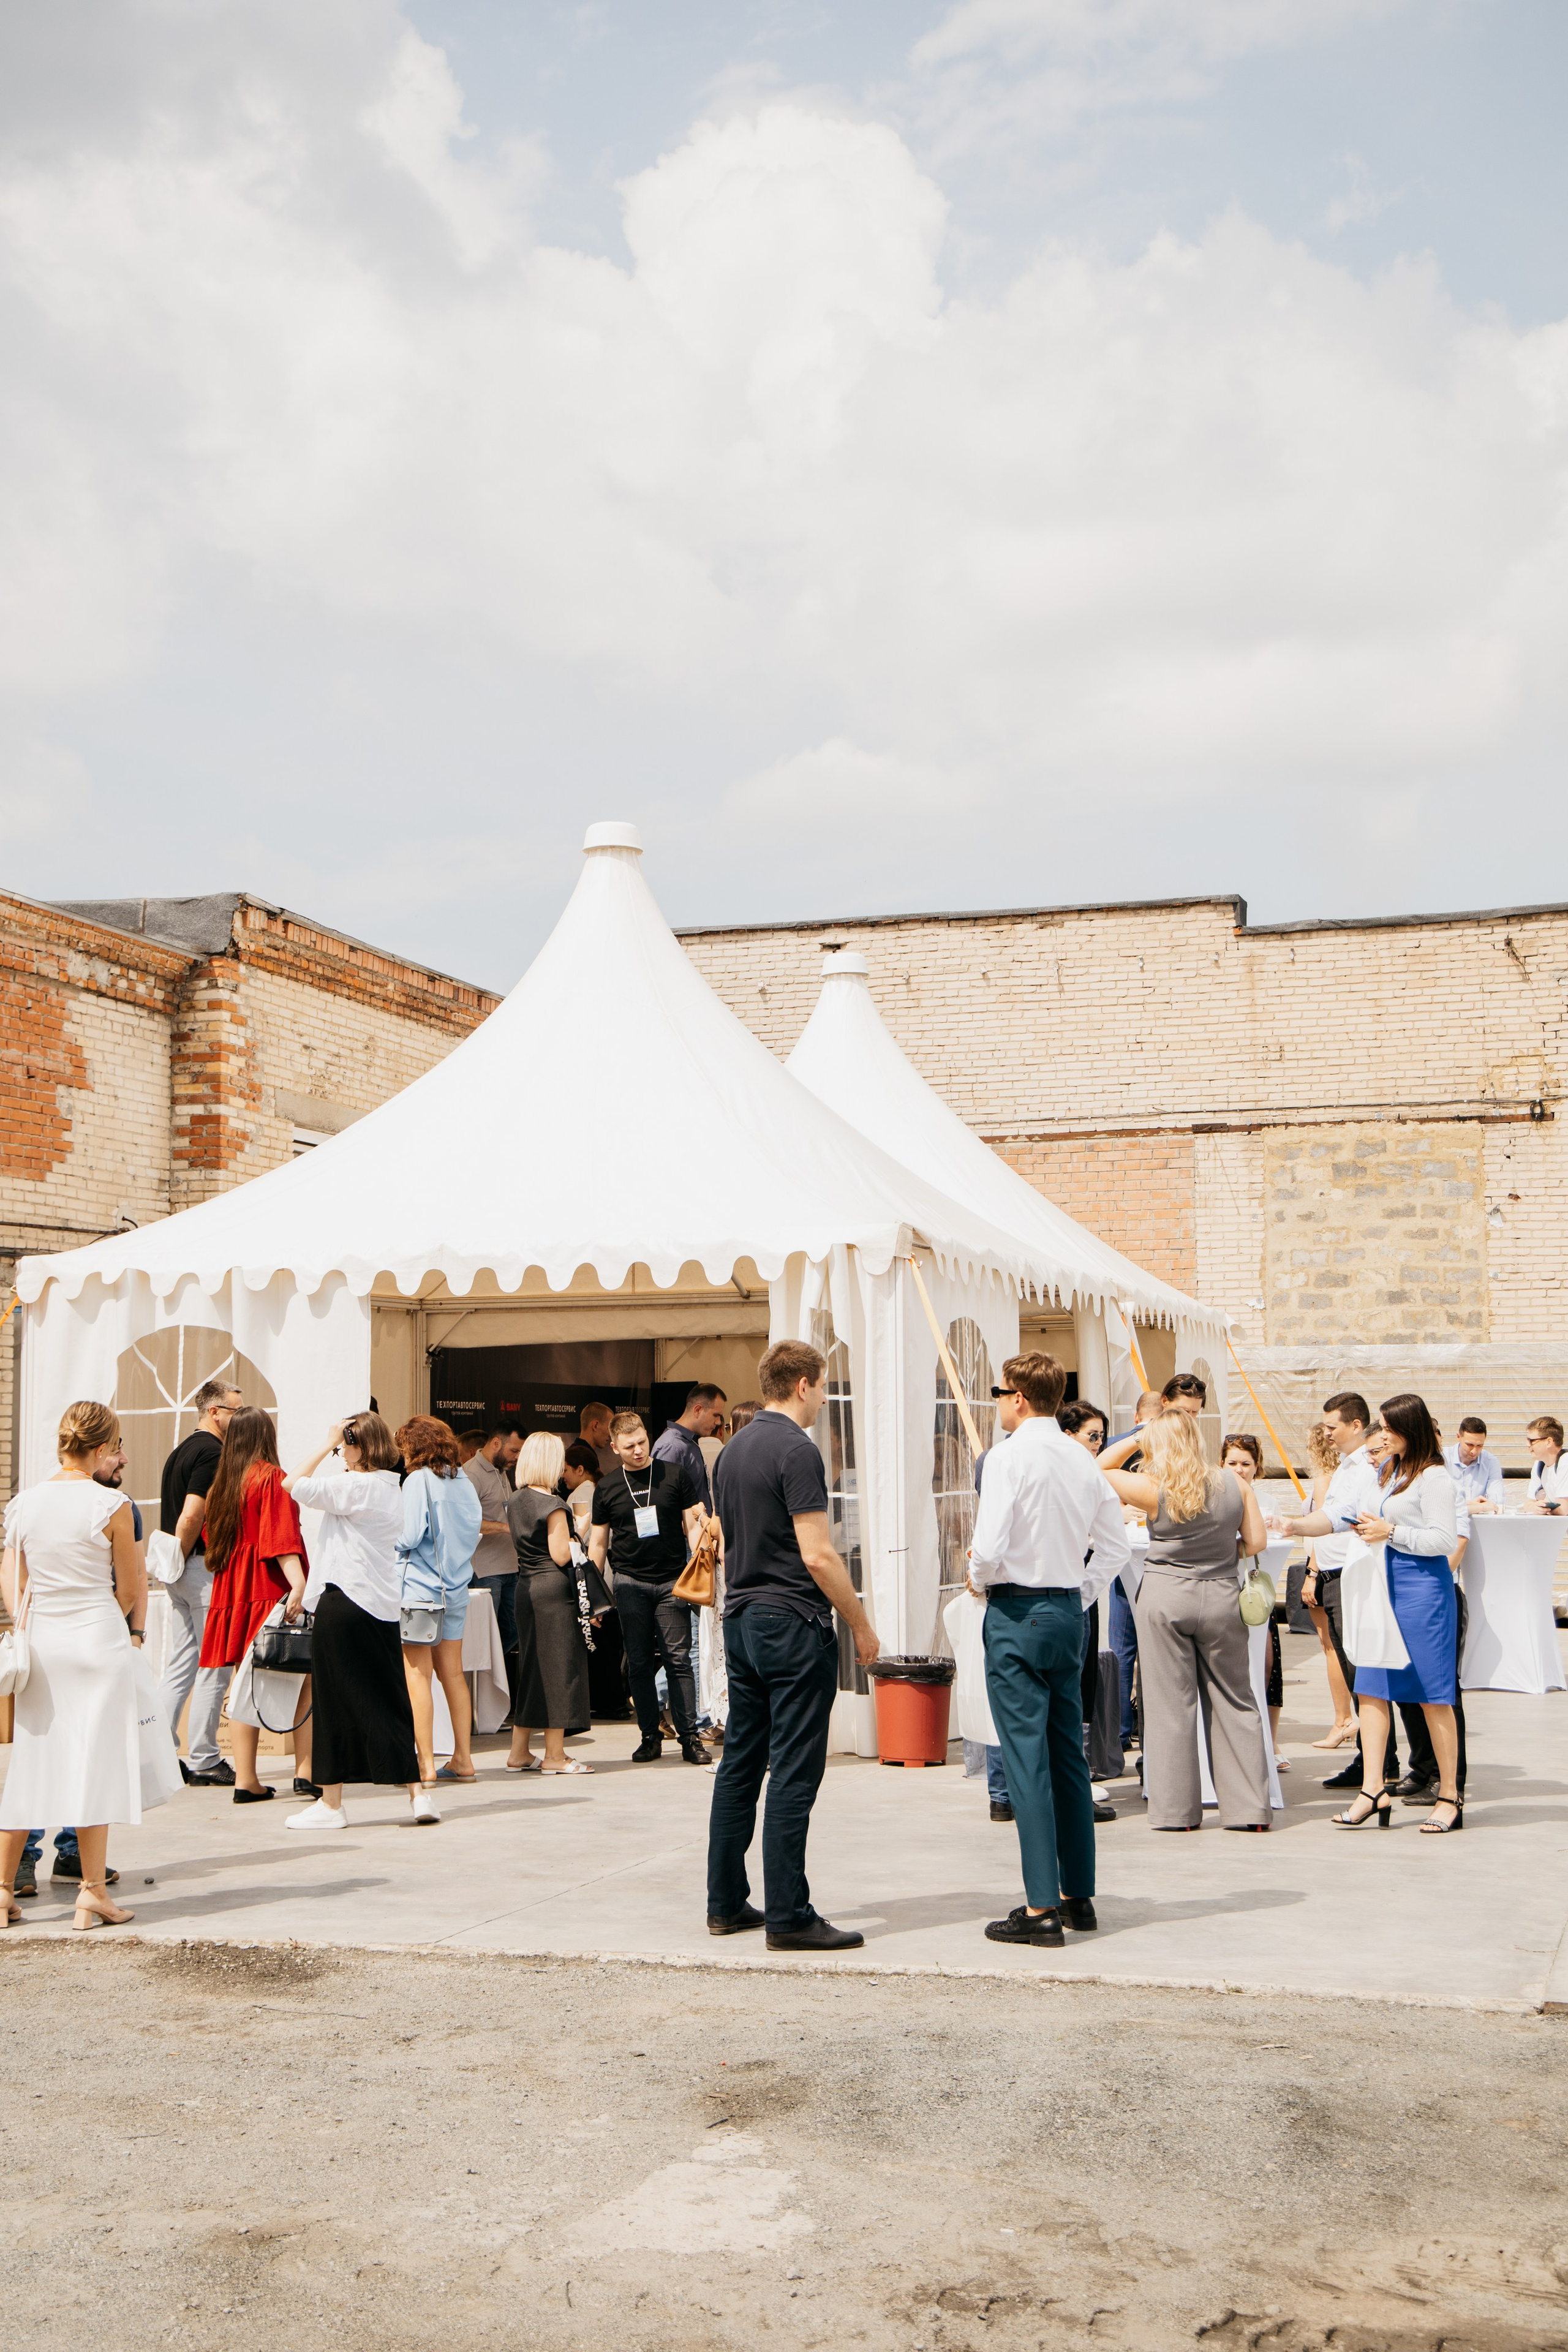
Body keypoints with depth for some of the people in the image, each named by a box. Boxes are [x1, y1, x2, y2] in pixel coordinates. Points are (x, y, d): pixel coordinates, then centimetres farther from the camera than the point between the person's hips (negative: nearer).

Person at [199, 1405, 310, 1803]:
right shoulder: (271, 1477, -7)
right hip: (270, 1590, -6)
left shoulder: (220, 1484, 11)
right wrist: (298, 1582, -25)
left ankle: (246, 1780, 6)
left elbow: (213, 1537, 20)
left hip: (232, 1591, 6)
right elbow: (281, 1536, -18)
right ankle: (305, 1768, -6)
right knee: (305, 1679, 1)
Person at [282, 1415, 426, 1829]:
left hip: (342, 1603, -8)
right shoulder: (392, 1489, 12)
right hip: (383, 1604, 8)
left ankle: (330, 1803, 6)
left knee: (334, 1703, 0)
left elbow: (294, 1484, -15)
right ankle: (417, 1792, 9)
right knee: (390, 1701, 11)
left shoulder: (354, 1486, -14)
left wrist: (326, 1445, -8)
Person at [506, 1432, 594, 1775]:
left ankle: (520, 1752, 16)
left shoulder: (515, 1502, 10)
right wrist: (577, 1538, 0)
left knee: (529, 1668, 14)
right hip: (554, 1589, -8)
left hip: (525, 1588, 8)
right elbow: (561, 1555, -17)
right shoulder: (553, 1503, -14)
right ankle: (555, 1755, 2)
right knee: (558, 1668, -1)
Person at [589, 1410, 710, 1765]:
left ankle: (689, 1737, -1)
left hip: (671, 1581, -1)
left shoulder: (674, 1475, 5)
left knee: (678, 1660, -4)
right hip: (631, 1582, 1)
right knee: (639, 1664, 4)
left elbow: (692, 1525, 6)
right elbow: (598, 1543, 12)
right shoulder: (607, 1488, 8)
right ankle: (650, 1737, 12)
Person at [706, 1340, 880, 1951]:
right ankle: (788, 1917, -3)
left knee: (739, 1765, 12)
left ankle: (726, 1904, 18)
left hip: (740, 1620, 9)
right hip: (794, 1625, -9)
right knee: (793, 1774, -5)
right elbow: (818, 1555, -18)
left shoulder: (733, 1449, 12)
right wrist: (861, 1624, -10)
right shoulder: (796, 1450, -15)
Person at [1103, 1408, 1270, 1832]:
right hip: (1221, 1597, 2)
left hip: (1165, 1596, -2)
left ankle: (1177, 1810, 7)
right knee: (1234, 1702, 9)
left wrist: (1135, 1439, 8)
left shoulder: (1152, 1490, -9)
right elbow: (1256, 1542, 1)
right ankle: (1249, 1808, 10)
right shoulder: (1235, 1485, -1)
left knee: (1171, 1704, 4)